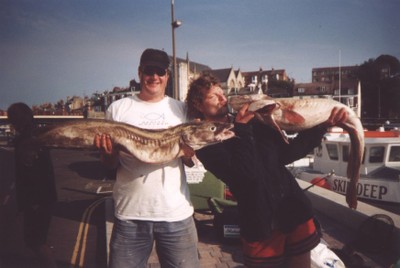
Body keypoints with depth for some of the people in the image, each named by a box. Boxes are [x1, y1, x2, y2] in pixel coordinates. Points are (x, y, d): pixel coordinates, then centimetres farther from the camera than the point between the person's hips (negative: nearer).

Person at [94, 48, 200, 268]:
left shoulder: (181, 109, 6)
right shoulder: (117, 109, 3)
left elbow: (190, 159, 9)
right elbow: (110, 163, 6)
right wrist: (107, 152, -15)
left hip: (176, 213, 1)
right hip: (130, 214, 0)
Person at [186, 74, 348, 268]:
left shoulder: (252, 122, 9)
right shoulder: (206, 144, -8)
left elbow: (286, 153, 10)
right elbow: (246, 172, -21)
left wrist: (321, 126, 2)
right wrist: (242, 130, -16)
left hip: (297, 213, 5)